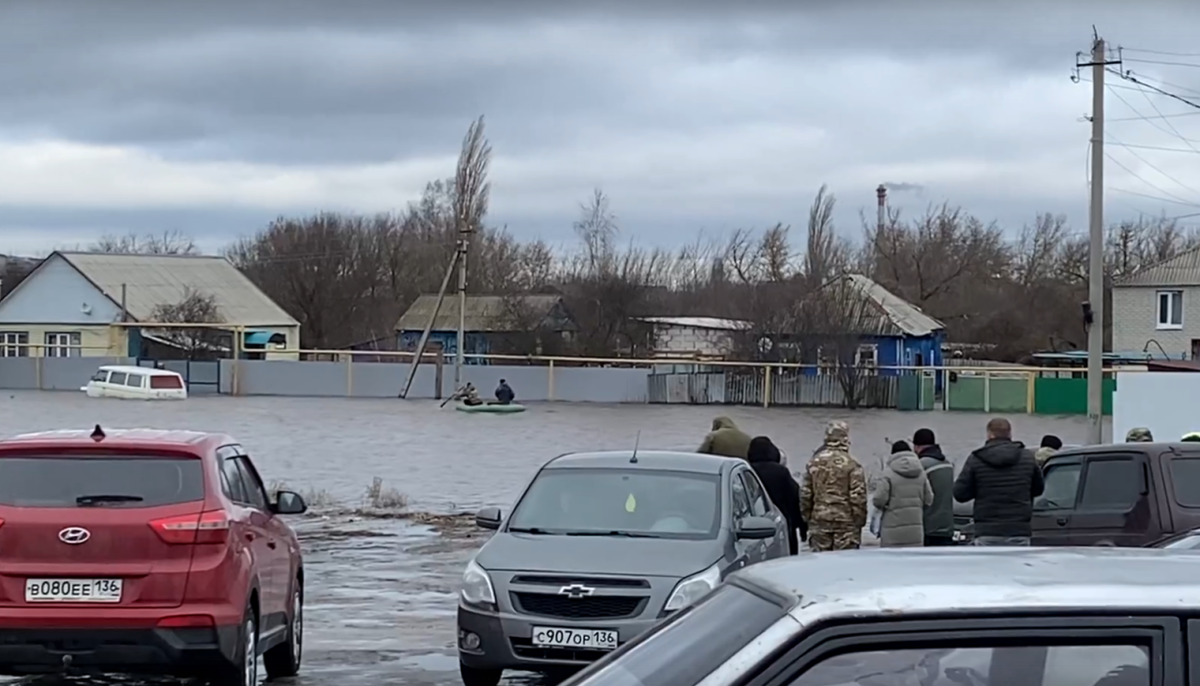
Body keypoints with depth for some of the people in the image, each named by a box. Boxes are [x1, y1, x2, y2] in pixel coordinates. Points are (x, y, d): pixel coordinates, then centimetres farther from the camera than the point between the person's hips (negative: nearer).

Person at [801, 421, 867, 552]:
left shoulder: (813, 463, 4)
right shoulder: (852, 464, -10)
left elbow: (805, 494, 7)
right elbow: (858, 496, -10)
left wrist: (807, 516, 17)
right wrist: (860, 520, 0)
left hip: (819, 520, 4)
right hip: (846, 521, -4)